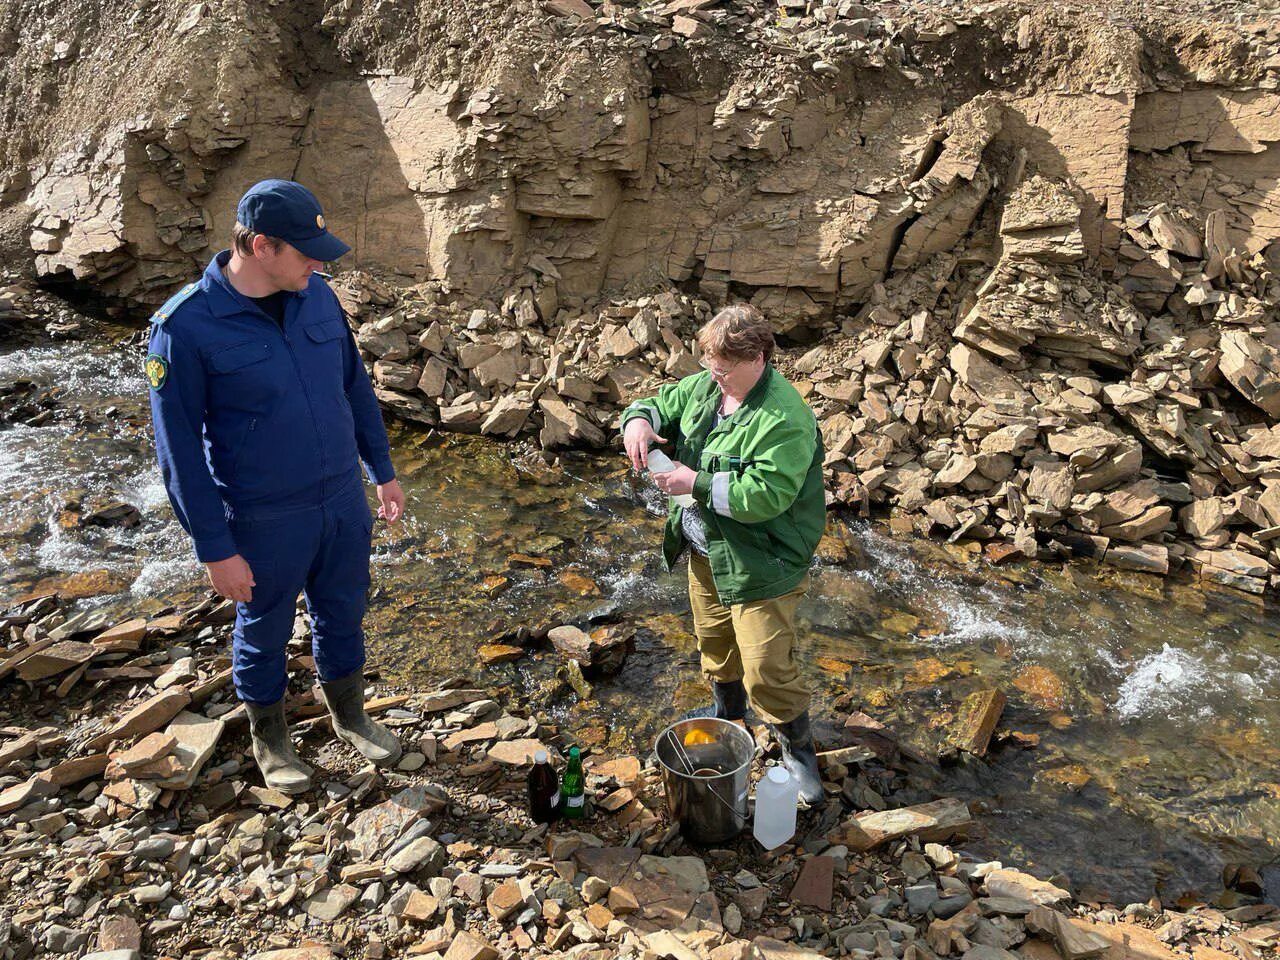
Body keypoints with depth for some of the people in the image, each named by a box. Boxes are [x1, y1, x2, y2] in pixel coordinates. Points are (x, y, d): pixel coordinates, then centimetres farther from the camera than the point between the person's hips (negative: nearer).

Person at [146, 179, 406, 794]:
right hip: (266, 523, -4)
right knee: (264, 630, 17)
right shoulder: (185, 327, -19)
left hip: (344, 501, 5)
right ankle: (268, 736, 42)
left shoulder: (318, 298, -4)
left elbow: (356, 387, 8)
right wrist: (215, 549, -13)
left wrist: (383, 472, 12)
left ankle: (348, 713, 44)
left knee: (342, 614, 20)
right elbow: (179, 451, -14)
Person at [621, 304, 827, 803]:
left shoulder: (785, 418, -26)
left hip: (760, 566, -8)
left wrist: (697, 484, -28)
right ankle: (726, 711, 54)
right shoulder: (702, 388, -1)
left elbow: (767, 495, -32)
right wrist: (639, 420, -12)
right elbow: (660, 404, 13)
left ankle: (798, 750, 23)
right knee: (713, 642, 27)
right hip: (706, 553, 8)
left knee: (767, 670, -2)